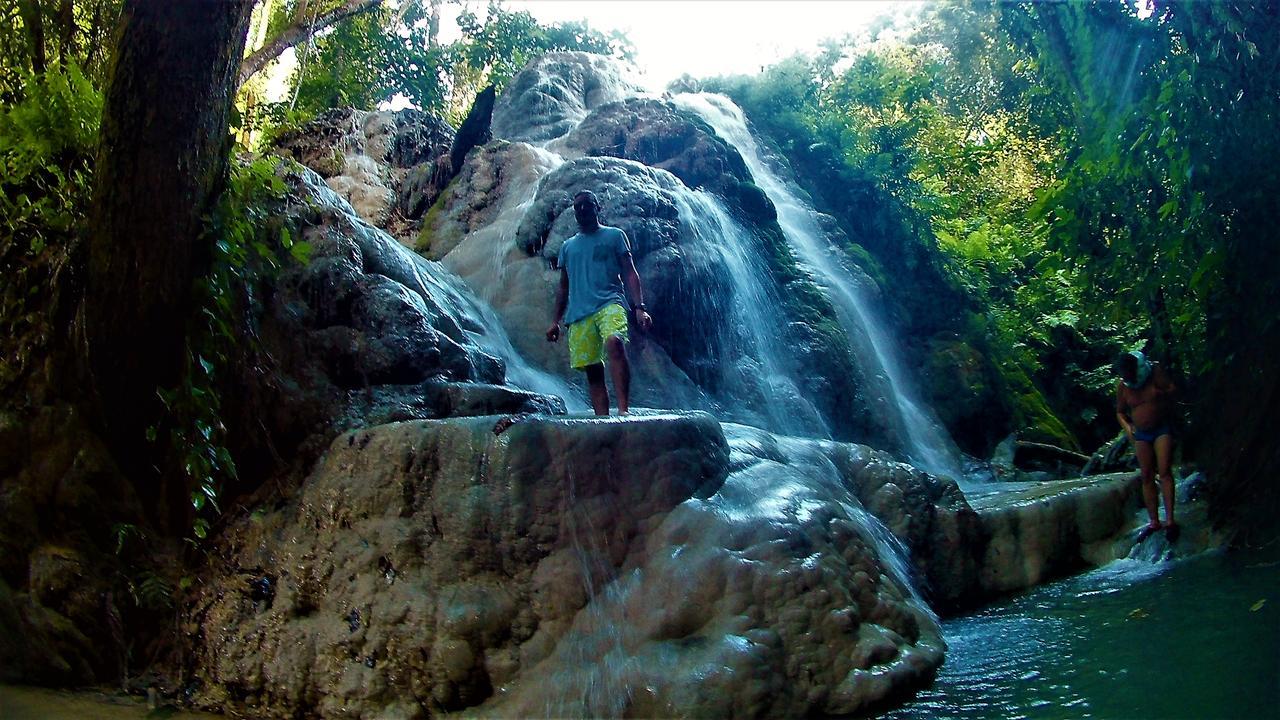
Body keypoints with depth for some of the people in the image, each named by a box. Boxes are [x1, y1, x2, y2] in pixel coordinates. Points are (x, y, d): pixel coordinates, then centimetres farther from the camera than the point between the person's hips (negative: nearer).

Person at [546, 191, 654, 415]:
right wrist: (556, 321, 19)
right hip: (578, 313, 4)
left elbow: (629, 273, 7)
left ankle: (624, 409, -39)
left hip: (609, 303, -4)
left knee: (614, 342, -33)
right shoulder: (567, 246, 26)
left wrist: (640, 307, -7)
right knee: (593, 371, -4)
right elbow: (563, 287, 27)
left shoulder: (614, 236, 15)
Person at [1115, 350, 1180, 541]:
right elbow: (1120, 412, 8)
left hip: (1162, 429, -4)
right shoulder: (1122, 386, -1)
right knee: (1147, 477, 3)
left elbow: (1173, 389, -6)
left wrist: (1158, 394, -17)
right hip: (1141, 434, 4)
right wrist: (1127, 427, -6)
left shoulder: (1155, 371, -11)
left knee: (1164, 472, -15)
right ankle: (1153, 521, 7)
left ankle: (1170, 520, -16)